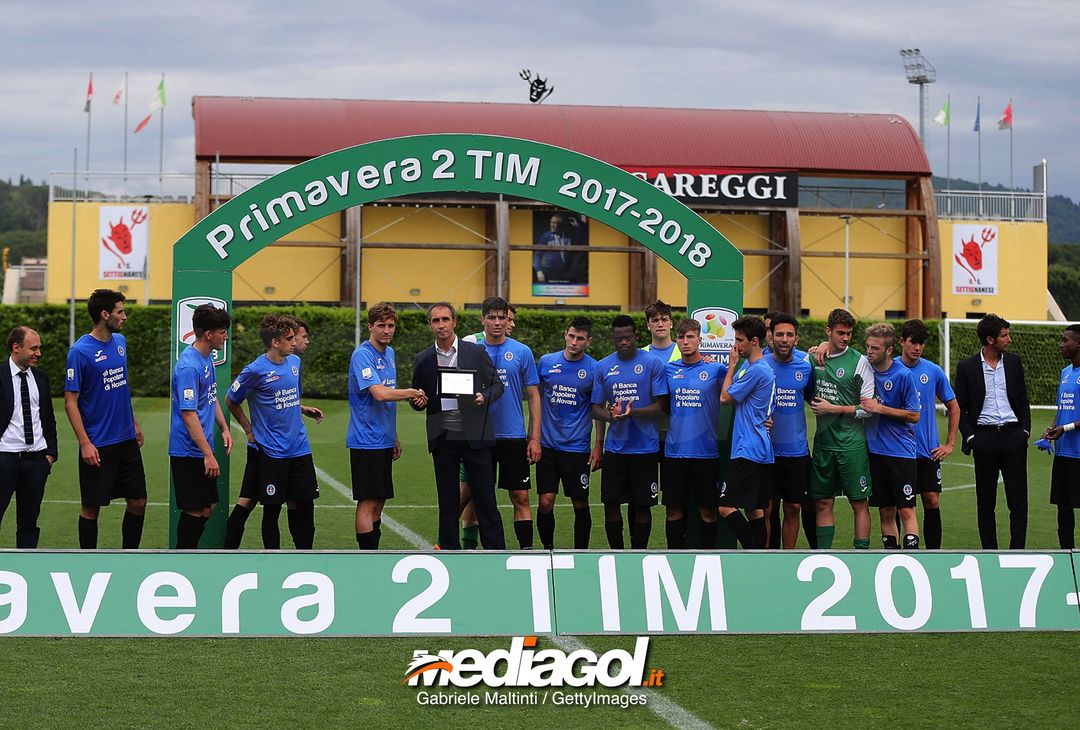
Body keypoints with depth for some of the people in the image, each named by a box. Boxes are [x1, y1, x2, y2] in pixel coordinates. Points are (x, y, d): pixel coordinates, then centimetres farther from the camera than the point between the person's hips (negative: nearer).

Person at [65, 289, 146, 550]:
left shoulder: (120, 341, 6)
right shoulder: (80, 351, -14)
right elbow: (70, 401, -13)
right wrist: (85, 443, -18)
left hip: (126, 440, 7)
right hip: (97, 446, -7)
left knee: (138, 501, 7)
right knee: (91, 508, 3)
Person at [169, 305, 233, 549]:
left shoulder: (208, 358, 9)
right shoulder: (188, 366, -22)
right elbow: (189, 415, -24)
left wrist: (224, 428, 12)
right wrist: (208, 454, -24)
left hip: (203, 450, 9)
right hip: (188, 452, -9)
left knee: (208, 506, 14)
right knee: (194, 510, -3)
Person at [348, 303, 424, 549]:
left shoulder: (389, 353, 14)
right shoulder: (362, 355, -14)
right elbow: (379, 393, -27)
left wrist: (394, 437, 22)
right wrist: (411, 393, -13)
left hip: (384, 441, 9)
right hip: (366, 441, -9)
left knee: (379, 501, 11)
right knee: (368, 502, -7)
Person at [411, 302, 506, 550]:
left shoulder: (476, 352, 3)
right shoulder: (422, 360, 8)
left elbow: (497, 384, 7)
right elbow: (417, 397, 15)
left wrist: (485, 397, -14)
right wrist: (419, 401, -9)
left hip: (474, 436, -2)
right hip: (442, 439, 2)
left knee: (485, 500, -1)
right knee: (447, 502, 7)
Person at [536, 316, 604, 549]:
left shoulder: (594, 369, -3)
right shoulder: (546, 362, 2)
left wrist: (599, 446, -1)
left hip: (577, 448, -1)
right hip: (547, 445, 1)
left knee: (580, 504, 4)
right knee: (545, 503, -3)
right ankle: (547, 549, 16)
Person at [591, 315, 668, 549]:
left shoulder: (652, 363, -3)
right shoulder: (603, 367, 8)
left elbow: (661, 406, -7)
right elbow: (596, 408, 9)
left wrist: (632, 413, -22)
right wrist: (610, 416, -14)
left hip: (645, 448, -3)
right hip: (614, 448, 3)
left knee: (642, 505, 3)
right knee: (611, 503, 2)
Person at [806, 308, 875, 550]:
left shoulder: (859, 362, -6)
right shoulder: (814, 358, 6)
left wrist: (833, 408, -9)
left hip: (852, 444, -4)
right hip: (823, 442, 4)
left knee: (859, 503, -1)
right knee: (823, 503, 8)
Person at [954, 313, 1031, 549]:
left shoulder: (1013, 361, 8)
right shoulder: (967, 366, 0)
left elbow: (1023, 399, 13)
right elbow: (960, 407, 3)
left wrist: (1025, 430, 3)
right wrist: (970, 437, -5)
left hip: (1013, 435, 2)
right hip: (984, 438, -2)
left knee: (1018, 500, -2)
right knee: (985, 502, 5)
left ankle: (1017, 551, 2)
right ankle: (989, 552, 13)